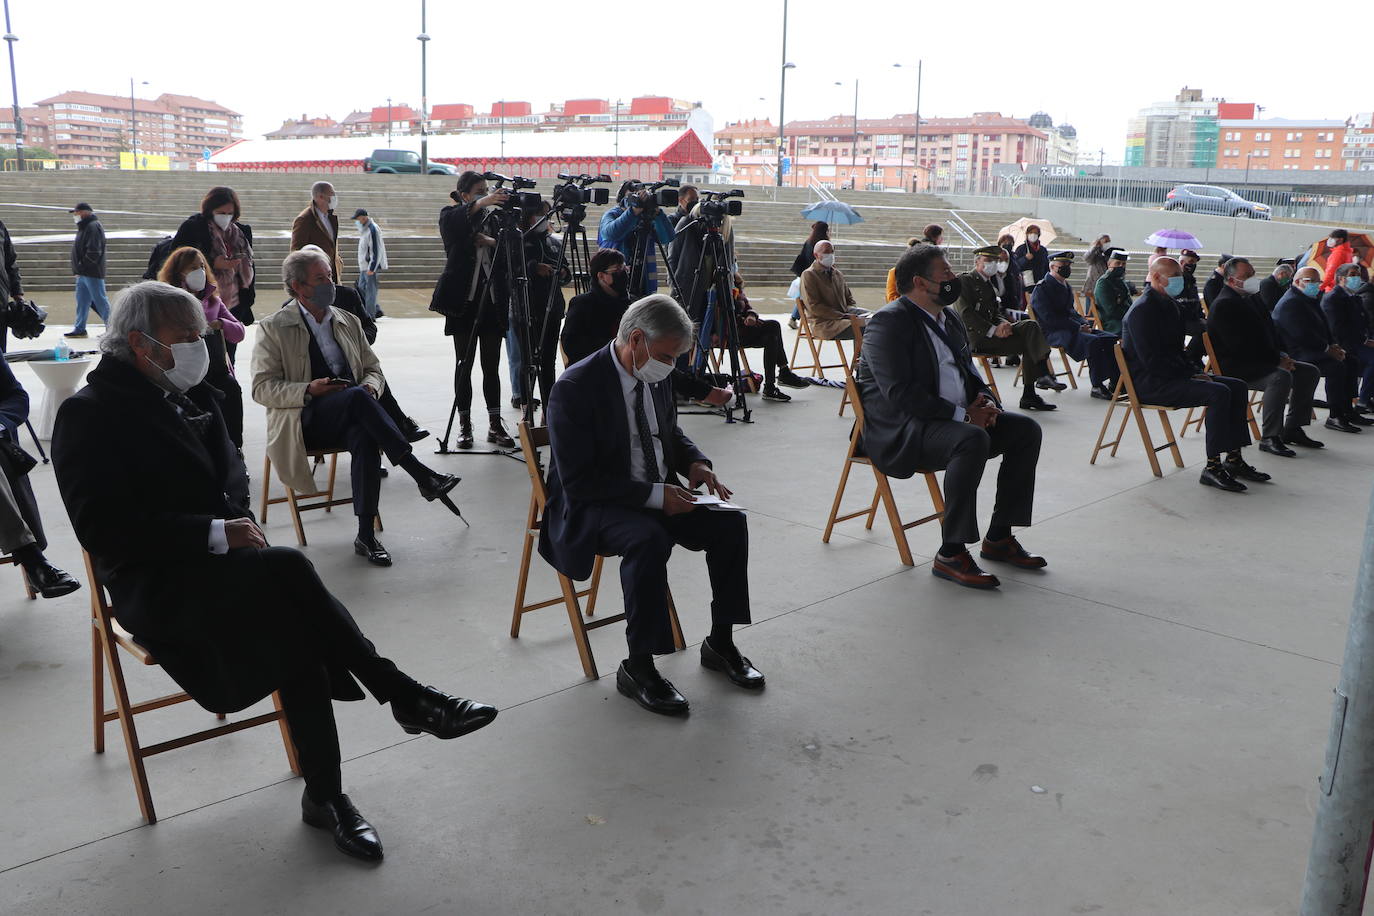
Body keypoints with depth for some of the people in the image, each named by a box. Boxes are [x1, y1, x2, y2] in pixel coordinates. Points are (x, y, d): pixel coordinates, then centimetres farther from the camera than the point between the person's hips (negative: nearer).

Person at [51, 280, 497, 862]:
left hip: (214, 566, 6)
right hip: (152, 586, -6)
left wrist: (237, 524, 1)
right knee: (288, 569, -32)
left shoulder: (195, 398, 15)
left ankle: (324, 796, -14)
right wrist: (216, 533, -21)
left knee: (292, 629, -24)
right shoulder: (87, 415, -7)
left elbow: (232, 475, 25)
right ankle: (403, 697, -24)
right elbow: (101, 529, -17)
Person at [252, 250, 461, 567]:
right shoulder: (273, 328, 4)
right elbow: (261, 388, -2)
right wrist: (309, 390, -19)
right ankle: (422, 475, -34)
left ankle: (366, 536, -30)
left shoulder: (348, 322, 19)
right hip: (304, 422, -3)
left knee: (365, 437, -34)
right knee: (357, 397, -34)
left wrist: (370, 387, -4)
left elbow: (373, 369, 21)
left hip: (347, 419, 4)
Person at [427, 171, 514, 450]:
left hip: (492, 301, 3)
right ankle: (464, 425, 7)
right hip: (464, 301, -3)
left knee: (491, 365, 3)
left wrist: (493, 241, -17)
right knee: (464, 364, 1)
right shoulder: (451, 216, 2)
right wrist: (481, 204, -40)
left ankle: (495, 424, 5)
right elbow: (453, 222, -24)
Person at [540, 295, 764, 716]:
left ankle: (721, 642, 5)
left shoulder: (655, 378, 3)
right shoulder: (576, 388, -21)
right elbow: (578, 482, -24)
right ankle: (638, 668, -21)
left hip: (661, 494, 7)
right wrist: (653, 494, -27)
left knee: (730, 523, -11)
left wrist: (695, 461, -1)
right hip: (591, 507, -7)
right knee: (649, 540, -36)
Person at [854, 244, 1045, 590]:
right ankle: (950, 555, -26)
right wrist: (961, 414, -21)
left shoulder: (948, 317, 16)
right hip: (900, 431, -9)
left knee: (1026, 429, -1)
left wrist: (985, 400, 1)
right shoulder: (889, 322, -13)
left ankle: (999, 537, 7)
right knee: (973, 440, -34)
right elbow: (900, 393, -23)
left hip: (959, 417, 10)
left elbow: (968, 371, 24)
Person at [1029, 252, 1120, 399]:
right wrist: (1078, 327, -18)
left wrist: (1085, 323, 4)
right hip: (1052, 333, -9)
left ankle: (1115, 381, -6)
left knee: (1112, 339, -5)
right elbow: (1050, 318, -17)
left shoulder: (1066, 287, 20)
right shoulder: (1041, 289, -9)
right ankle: (1097, 387, -26)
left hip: (1071, 329, 9)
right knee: (1093, 341, -31)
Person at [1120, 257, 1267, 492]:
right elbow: (1152, 360, -21)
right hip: (1149, 383, -11)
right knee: (1218, 392, -26)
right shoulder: (1143, 309, -15)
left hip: (1170, 375, 11)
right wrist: (1190, 375, -17)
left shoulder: (1168, 305, 18)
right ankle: (1212, 467, -22)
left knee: (1237, 387, 3)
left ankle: (1234, 459, 4)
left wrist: (1194, 371, 4)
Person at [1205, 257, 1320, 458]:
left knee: (1310, 372, 6)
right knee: (1281, 376, -32)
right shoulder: (1224, 305, -15)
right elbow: (1240, 346, -22)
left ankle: (1292, 429, 10)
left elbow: (1271, 331, 23)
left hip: (1260, 361, 11)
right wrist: (1277, 359, -19)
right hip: (1234, 368, -10)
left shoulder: (1254, 298, 17)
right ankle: (1269, 438, -28)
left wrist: (1282, 354, 3)